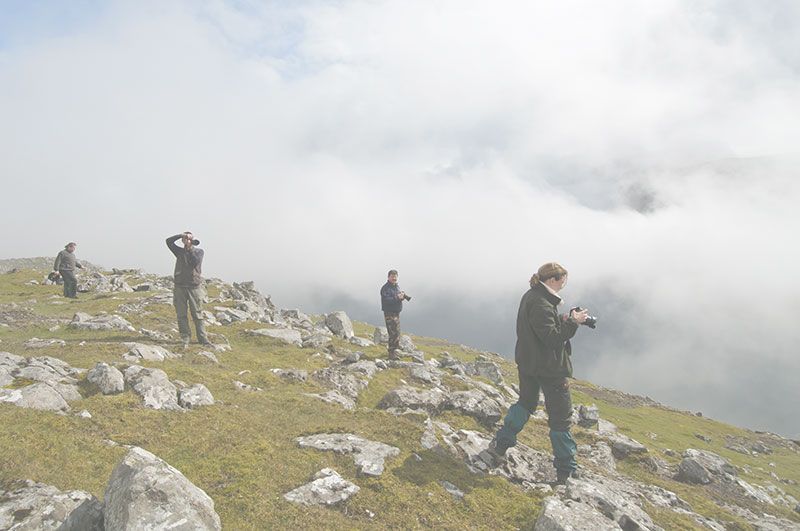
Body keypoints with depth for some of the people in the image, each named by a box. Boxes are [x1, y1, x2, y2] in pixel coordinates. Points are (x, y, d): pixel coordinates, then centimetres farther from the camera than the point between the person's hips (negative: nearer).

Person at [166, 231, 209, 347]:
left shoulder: (199, 251, 8)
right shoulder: (179, 251, 14)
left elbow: (195, 262, -10)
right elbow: (169, 241, 3)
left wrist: (190, 249, -8)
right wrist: (181, 235, -3)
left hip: (194, 286, -2)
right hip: (180, 286, 2)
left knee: (197, 314, -1)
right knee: (181, 315, 2)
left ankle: (202, 338, 6)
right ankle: (185, 339, 10)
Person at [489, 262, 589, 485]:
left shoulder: (530, 296, 6)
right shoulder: (540, 304, -25)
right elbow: (552, 339, -27)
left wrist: (563, 319, 0)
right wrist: (572, 322, -19)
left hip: (527, 362, 10)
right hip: (549, 367, -10)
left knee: (526, 402, 26)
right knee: (561, 417, 3)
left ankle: (500, 444, 29)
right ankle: (566, 471, 13)